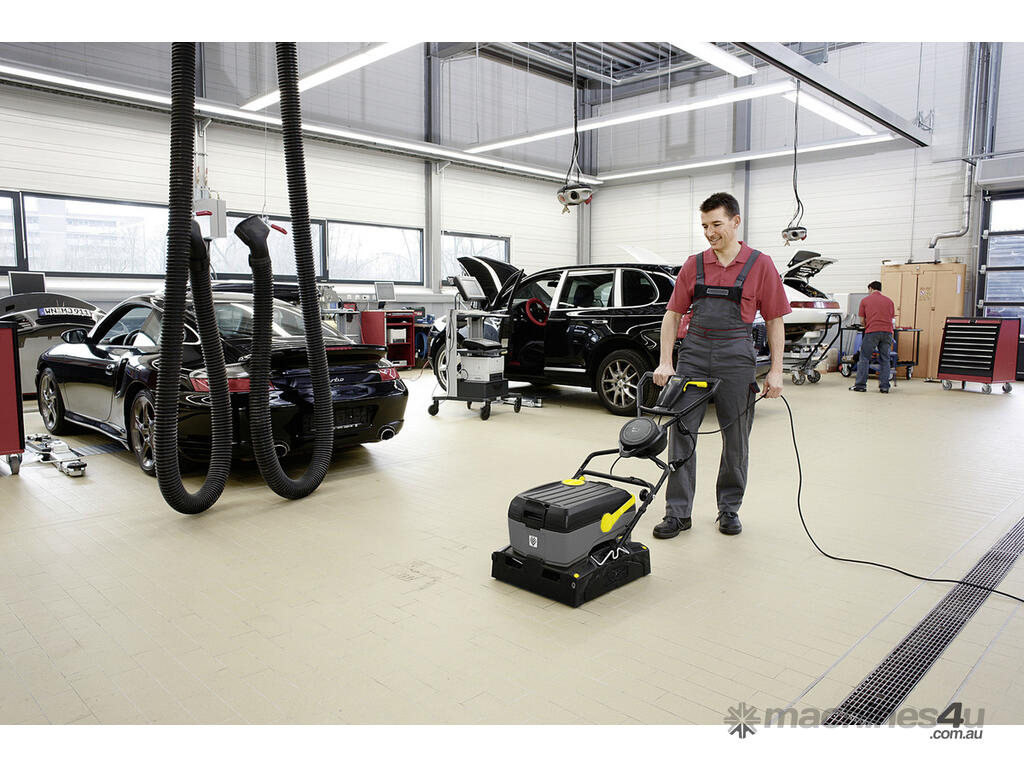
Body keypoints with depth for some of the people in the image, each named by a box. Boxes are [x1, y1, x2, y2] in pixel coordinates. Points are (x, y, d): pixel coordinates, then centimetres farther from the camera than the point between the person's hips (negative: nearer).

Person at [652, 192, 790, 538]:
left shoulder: (760, 265, 0)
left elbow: (775, 320, 1)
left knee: (736, 439, 7)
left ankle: (729, 509, 24)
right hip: (694, 353, 2)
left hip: (735, 356, -1)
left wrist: (775, 370, -5)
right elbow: (673, 314, 7)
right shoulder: (694, 265, 7)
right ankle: (678, 512, 6)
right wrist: (665, 362, -2)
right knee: (681, 432, -2)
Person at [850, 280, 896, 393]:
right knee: (884, 360, 7)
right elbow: (891, 318, 18)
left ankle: (860, 385, 2)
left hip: (872, 332, -3)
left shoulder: (865, 300, 9)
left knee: (864, 358, 3)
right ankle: (884, 387, 6)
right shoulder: (889, 301, 17)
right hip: (887, 331, 3)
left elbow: (862, 321, 8)